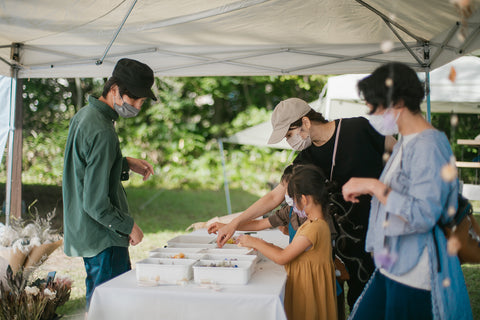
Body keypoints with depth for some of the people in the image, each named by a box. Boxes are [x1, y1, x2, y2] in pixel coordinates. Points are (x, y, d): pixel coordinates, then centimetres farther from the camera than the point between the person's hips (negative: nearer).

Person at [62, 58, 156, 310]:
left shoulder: (83, 115, 7)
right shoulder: (102, 132, -23)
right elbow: (96, 204, -24)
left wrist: (127, 163, 12)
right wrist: (129, 226, -11)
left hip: (82, 231, 10)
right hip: (104, 237, -10)